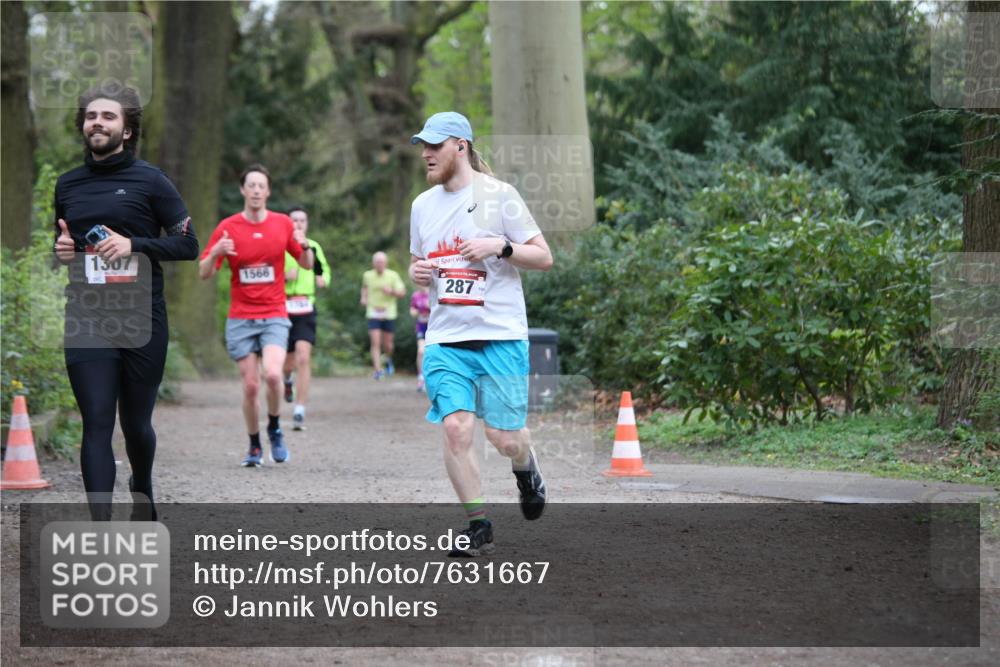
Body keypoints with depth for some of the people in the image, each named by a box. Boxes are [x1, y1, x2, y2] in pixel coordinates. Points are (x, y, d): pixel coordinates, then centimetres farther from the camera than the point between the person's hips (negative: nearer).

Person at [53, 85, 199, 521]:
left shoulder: (150, 181, 0)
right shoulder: (68, 185, 12)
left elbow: (187, 245, -2)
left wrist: (133, 244, -16)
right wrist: (61, 249, 2)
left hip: (142, 322, -2)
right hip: (86, 324, 2)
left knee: (136, 422, 10)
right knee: (97, 424, -8)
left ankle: (143, 493, 40)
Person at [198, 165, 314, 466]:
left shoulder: (282, 223, 4)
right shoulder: (227, 228, 0)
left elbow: (307, 264, 11)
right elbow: (204, 273, 1)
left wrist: (304, 246, -11)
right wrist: (215, 253, -20)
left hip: (274, 316, 0)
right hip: (240, 319, 0)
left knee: (272, 374, -22)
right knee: (251, 385, -3)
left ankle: (274, 429, 3)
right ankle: (254, 446, 16)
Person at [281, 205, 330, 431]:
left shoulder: (314, 247, 9)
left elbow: (324, 268, 25)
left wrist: (323, 279, 4)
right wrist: (284, 276, -18)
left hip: (305, 310, 1)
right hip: (283, 308, -1)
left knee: (303, 358, -16)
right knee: (289, 363, 9)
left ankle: (300, 412, -15)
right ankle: (287, 380, 49)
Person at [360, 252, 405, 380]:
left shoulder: (393, 276, -5)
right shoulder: (368, 275, 1)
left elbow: (402, 293, -4)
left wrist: (391, 291, -23)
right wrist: (364, 297, 5)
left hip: (389, 314, 0)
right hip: (373, 313, 0)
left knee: (387, 344, 7)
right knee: (375, 342, -12)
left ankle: (389, 360, 40)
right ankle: (378, 370, -15)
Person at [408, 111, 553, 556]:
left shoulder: (499, 195, -3)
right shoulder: (423, 205, 12)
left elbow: (544, 257, -2)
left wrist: (500, 246, -17)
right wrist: (417, 272, 2)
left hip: (501, 336, -4)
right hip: (446, 341, 4)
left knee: (504, 438, -4)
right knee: (455, 428, -13)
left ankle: (526, 469, 33)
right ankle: (478, 525, -1)